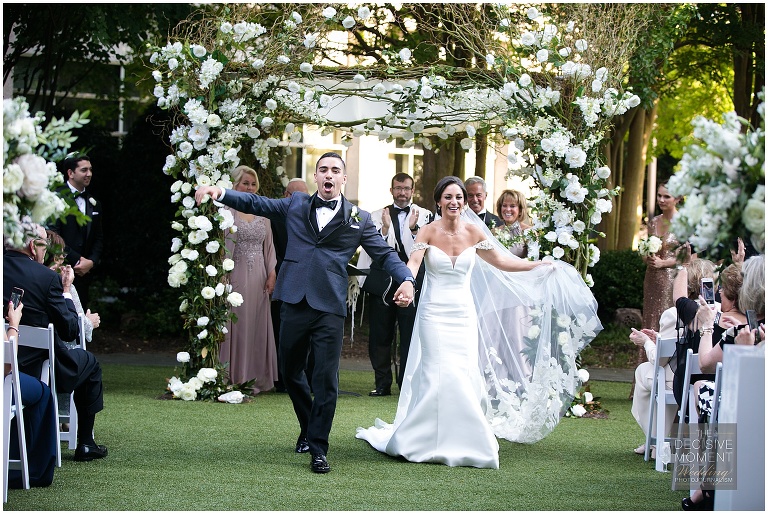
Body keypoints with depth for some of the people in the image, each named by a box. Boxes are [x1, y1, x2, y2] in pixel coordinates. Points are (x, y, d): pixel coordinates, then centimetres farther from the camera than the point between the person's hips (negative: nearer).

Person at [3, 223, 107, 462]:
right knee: (90, 363, 26)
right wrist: (66, 291, 2)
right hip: (37, 368, -5)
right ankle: (85, 444, 27)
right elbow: (70, 331, -11)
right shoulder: (47, 277, -15)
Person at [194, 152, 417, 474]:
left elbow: (385, 254, 8)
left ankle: (318, 448, 3)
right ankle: (308, 429, 35)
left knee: (326, 379, -6)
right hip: (294, 302, 2)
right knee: (291, 372, 13)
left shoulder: (358, 218, 8)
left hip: (330, 308, -2)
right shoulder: (296, 205, 13)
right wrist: (220, 193, -5)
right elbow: (256, 204, 10)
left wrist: (406, 279, -9)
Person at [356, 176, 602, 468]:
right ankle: (431, 442, 5)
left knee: (464, 377, 1)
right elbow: (414, 262, -23)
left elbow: (501, 261, 12)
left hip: (463, 314, 3)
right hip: (435, 313, -3)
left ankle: (461, 442, 12)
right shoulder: (429, 232, -7)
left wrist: (543, 265, 11)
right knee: (440, 376, -7)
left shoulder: (474, 232, 3)